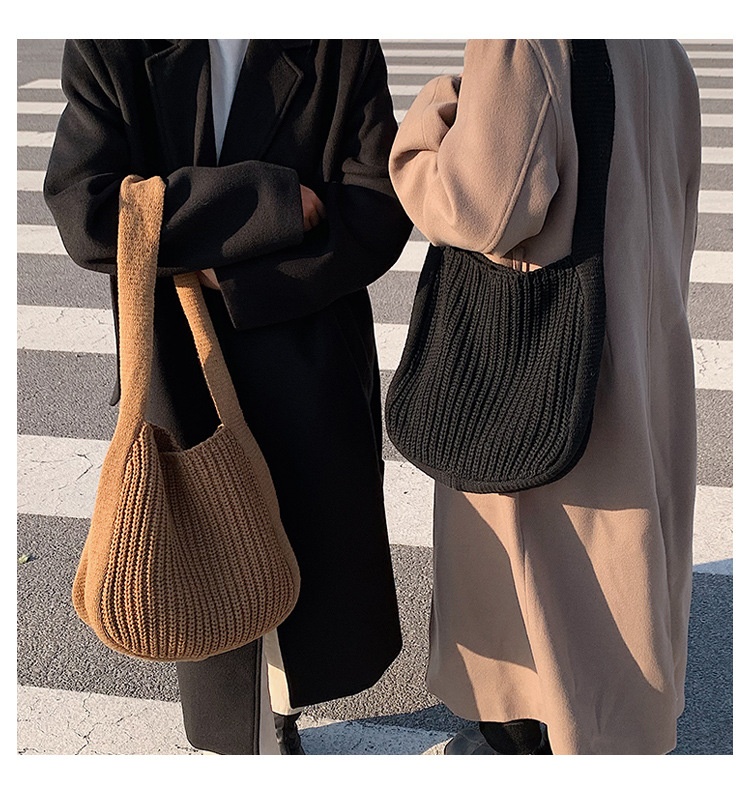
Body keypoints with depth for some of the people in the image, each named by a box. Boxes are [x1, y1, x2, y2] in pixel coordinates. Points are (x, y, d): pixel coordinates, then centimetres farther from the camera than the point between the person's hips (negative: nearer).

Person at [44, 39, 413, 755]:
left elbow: (378, 213, -13)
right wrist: (270, 200, -21)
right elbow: (86, 212, -17)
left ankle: (284, 707, 44)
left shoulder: (343, 47, -5)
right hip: (181, 371, 0)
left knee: (318, 548, 13)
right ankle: (238, 741, 39)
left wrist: (226, 276, -18)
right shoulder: (107, 49, -6)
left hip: (313, 379, 1)